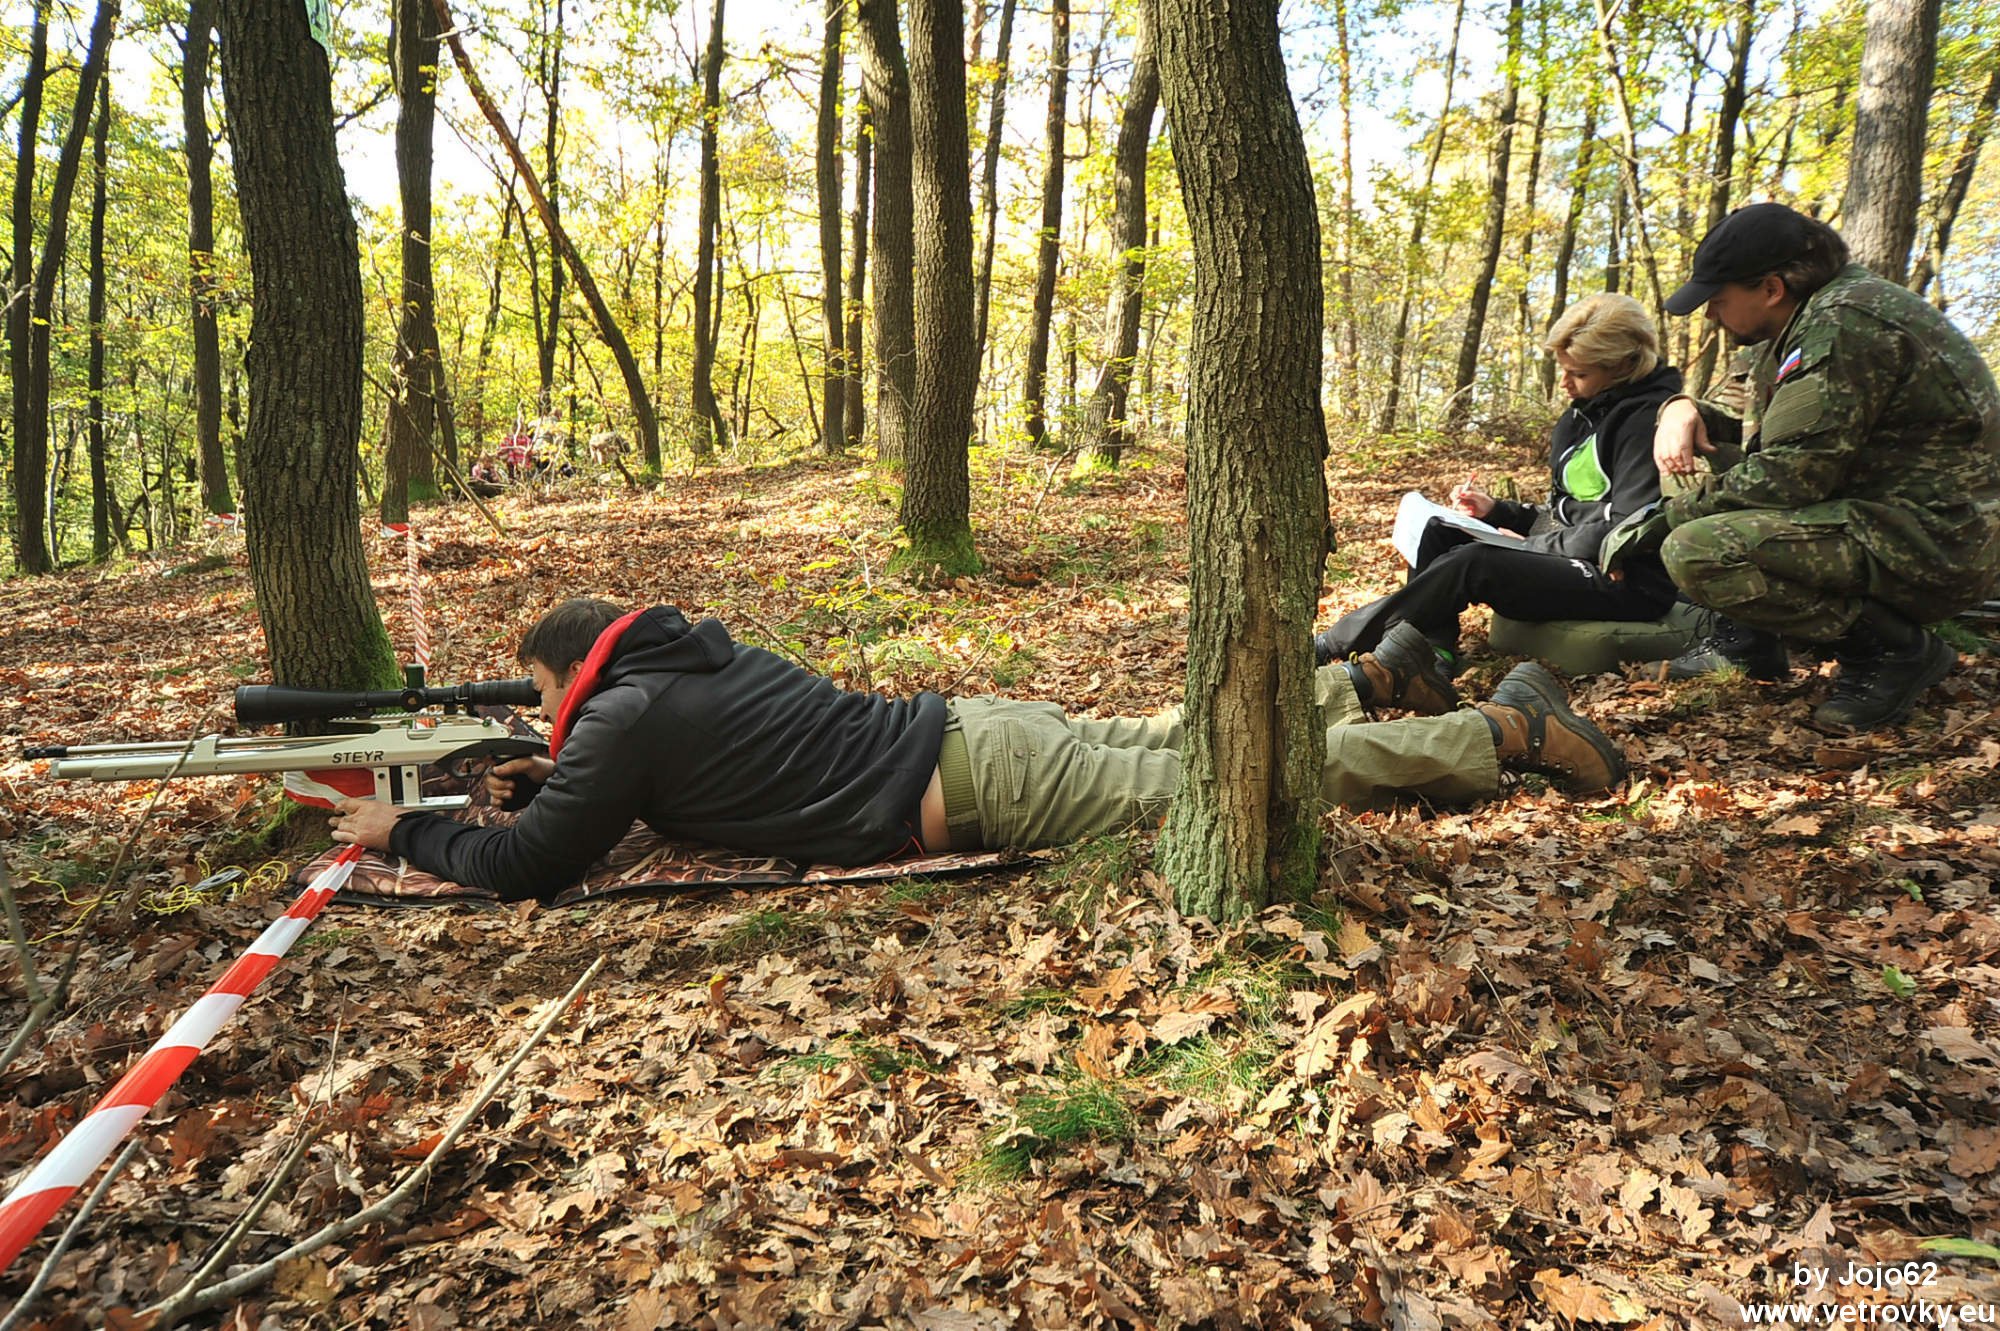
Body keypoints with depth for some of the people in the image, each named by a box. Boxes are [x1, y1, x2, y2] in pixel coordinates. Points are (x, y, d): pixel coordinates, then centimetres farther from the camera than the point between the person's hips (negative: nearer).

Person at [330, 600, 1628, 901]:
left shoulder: (627, 717, -7)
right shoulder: (691, 655, 18)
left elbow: (530, 870, -5)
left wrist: (406, 830, 11)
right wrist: (563, 777, 29)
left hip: (976, 783, -7)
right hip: (972, 728, 7)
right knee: (1174, 739, 22)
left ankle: (1511, 725, 3)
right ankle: (1372, 675, 33)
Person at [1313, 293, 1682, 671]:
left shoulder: (1645, 420, -15)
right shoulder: (1578, 419, 14)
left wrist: (1529, 545, -15)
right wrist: (1496, 511, 4)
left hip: (1628, 583, -10)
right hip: (1576, 561, 10)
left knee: (1473, 562, -27)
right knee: (1439, 532, 2)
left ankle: (1333, 645, -18)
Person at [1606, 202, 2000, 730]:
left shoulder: (1845, 324, -20)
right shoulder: (1819, 313, 12)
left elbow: (1787, 478, -24)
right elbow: (1763, 434, 22)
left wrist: (1664, 518, -14)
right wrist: (1687, 409, 1)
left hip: (1931, 546, -11)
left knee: (1695, 553, -28)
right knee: (1707, 469, 15)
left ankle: (1893, 647, -12)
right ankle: (1751, 640, 14)